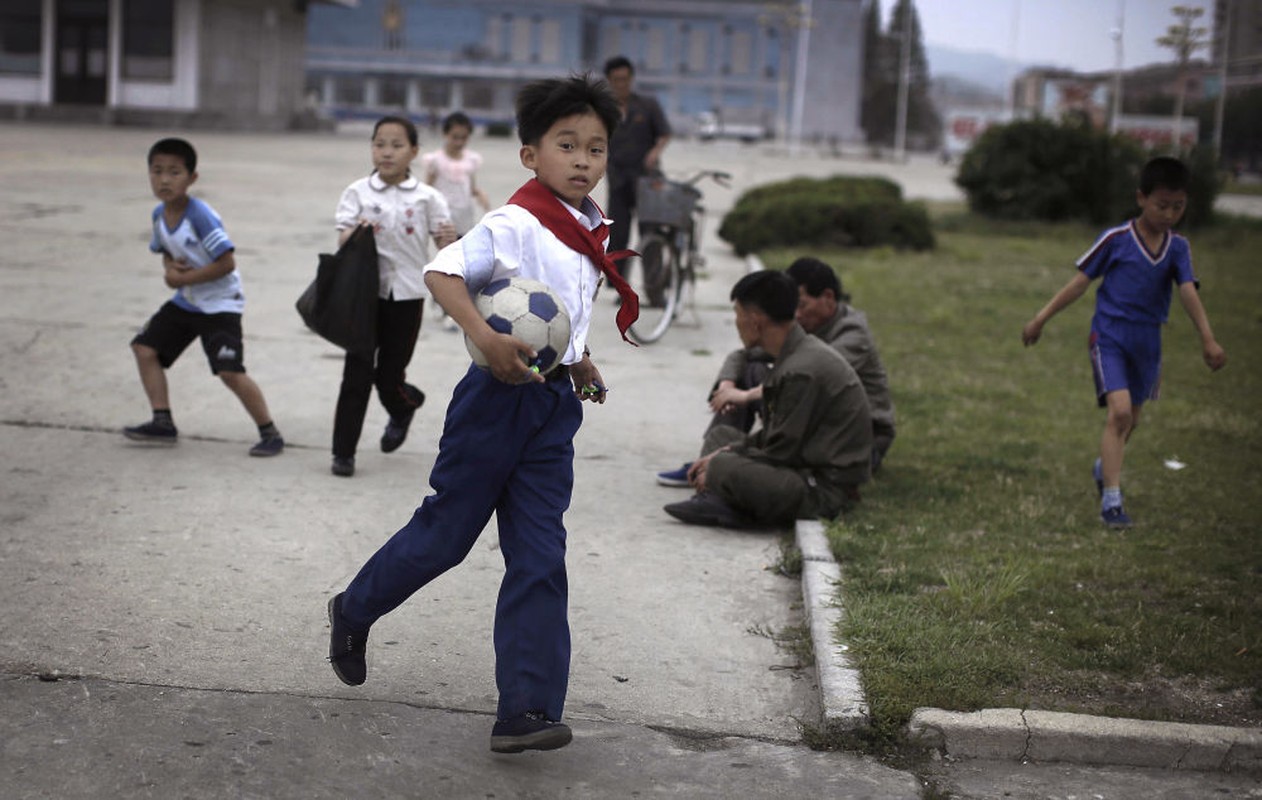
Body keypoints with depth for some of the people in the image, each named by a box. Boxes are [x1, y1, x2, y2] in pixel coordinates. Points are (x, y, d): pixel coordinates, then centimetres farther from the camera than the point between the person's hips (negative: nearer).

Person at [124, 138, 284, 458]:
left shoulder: (200, 215, -25)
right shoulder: (159, 214, -1)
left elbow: (227, 263, -27)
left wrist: (183, 278, -21)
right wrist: (169, 267, -7)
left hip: (220, 303, -9)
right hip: (185, 301, 9)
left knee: (230, 371, -16)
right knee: (145, 348, 8)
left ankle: (269, 432, -2)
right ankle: (163, 423, 16)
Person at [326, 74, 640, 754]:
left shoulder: (590, 231, 10)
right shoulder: (515, 225, -15)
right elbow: (441, 273, -23)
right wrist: (486, 338, -34)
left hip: (555, 405, 7)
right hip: (499, 396, -7)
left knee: (539, 556, 1)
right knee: (447, 530, 7)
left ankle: (527, 711, 2)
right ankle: (354, 611, 35)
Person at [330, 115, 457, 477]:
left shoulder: (426, 197, -1)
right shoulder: (358, 193, 0)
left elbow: (446, 249, 0)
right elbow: (343, 242, -4)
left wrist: (449, 240, -23)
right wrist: (356, 231, -26)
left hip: (407, 294, 0)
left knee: (389, 376, 5)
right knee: (357, 373, -4)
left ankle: (403, 408, 41)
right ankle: (344, 452, 5)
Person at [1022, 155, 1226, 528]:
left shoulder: (1178, 248, 0)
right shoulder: (1115, 240, -10)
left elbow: (1189, 292, -10)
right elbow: (1080, 281, -4)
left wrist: (1208, 338, -23)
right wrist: (1041, 319, -3)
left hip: (1147, 342, 5)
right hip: (1110, 336, -5)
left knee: (1130, 418, 19)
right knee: (1120, 412, -20)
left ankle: (1105, 467, 48)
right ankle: (1111, 499, -18)